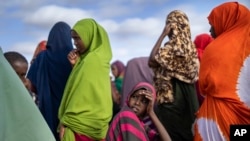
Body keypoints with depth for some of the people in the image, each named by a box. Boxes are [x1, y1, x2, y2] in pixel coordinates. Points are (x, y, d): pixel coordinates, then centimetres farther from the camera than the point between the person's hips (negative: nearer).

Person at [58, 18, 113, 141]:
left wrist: (66, 121, -12)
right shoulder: (100, 56, 11)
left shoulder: (92, 60, -17)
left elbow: (82, 91, -19)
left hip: (82, 124, -9)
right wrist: (76, 64, 1)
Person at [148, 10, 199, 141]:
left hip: (172, 97, -8)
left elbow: (152, 61, -20)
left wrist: (162, 35, -14)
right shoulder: (189, 45, 10)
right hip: (187, 96, 8)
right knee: (184, 130, 13)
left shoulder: (174, 44, -14)